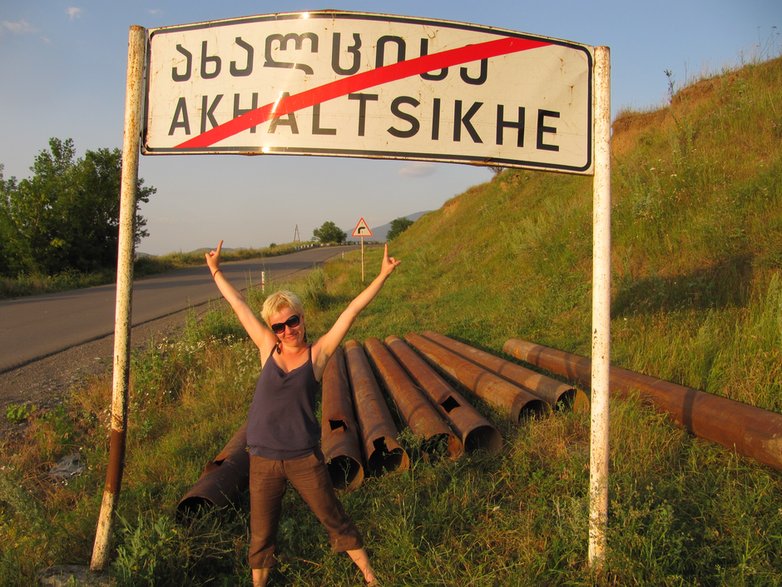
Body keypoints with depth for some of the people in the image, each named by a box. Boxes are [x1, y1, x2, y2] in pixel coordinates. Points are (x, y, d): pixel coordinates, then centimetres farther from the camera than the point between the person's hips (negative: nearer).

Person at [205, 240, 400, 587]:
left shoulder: (317, 353, -4)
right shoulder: (269, 349, 1)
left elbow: (351, 311, -9)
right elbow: (239, 305, 9)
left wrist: (383, 275, -11)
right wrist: (216, 271, 18)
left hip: (304, 459, -2)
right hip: (263, 461, 2)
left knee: (336, 522, 12)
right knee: (261, 536, 14)